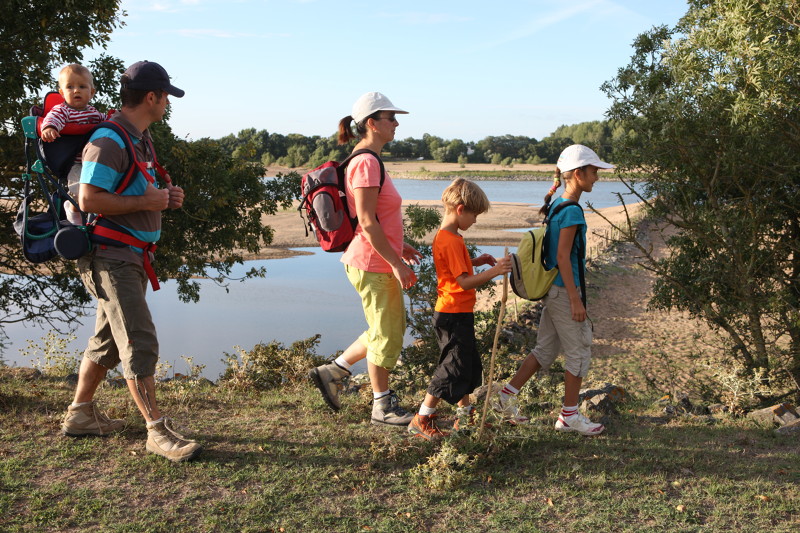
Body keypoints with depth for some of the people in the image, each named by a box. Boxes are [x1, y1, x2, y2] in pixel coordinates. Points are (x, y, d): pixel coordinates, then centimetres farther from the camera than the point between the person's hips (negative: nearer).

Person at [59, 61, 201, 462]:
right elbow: (89, 199, -24)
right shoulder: (109, 140, -16)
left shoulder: (140, 138, 15)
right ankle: (157, 431, -4)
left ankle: (80, 414, 30)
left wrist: (164, 197, 5)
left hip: (133, 256, 10)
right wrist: (146, 202, -19)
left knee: (108, 339, 17)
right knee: (140, 342, -10)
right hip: (111, 258, -10)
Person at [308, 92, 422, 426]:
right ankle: (382, 407, 19)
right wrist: (395, 262, -21)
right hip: (373, 264, -10)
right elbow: (367, 222, -23)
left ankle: (331, 372, 26)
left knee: (388, 331, 19)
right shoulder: (366, 163, -18)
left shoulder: (369, 161, 14)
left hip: (377, 262, 10)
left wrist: (397, 246, 21)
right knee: (386, 335, 3)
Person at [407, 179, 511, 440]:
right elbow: (465, 282, -25)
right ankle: (421, 420, 6)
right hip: (454, 316, -11)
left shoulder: (444, 236, 10)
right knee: (452, 368, -3)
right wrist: (493, 271, -30)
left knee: (468, 363, 19)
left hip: (457, 313, 11)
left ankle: (465, 414, 32)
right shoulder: (451, 241, -22)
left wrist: (476, 261, 11)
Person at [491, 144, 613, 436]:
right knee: (579, 351, 3)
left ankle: (505, 397, 18)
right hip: (564, 290, -9)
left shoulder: (557, 205, 12)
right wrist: (575, 299, -20)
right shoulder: (572, 211, -17)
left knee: (545, 350, 16)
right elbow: (563, 256, -21)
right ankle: (569, 416, 13)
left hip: (552, 289, 9)